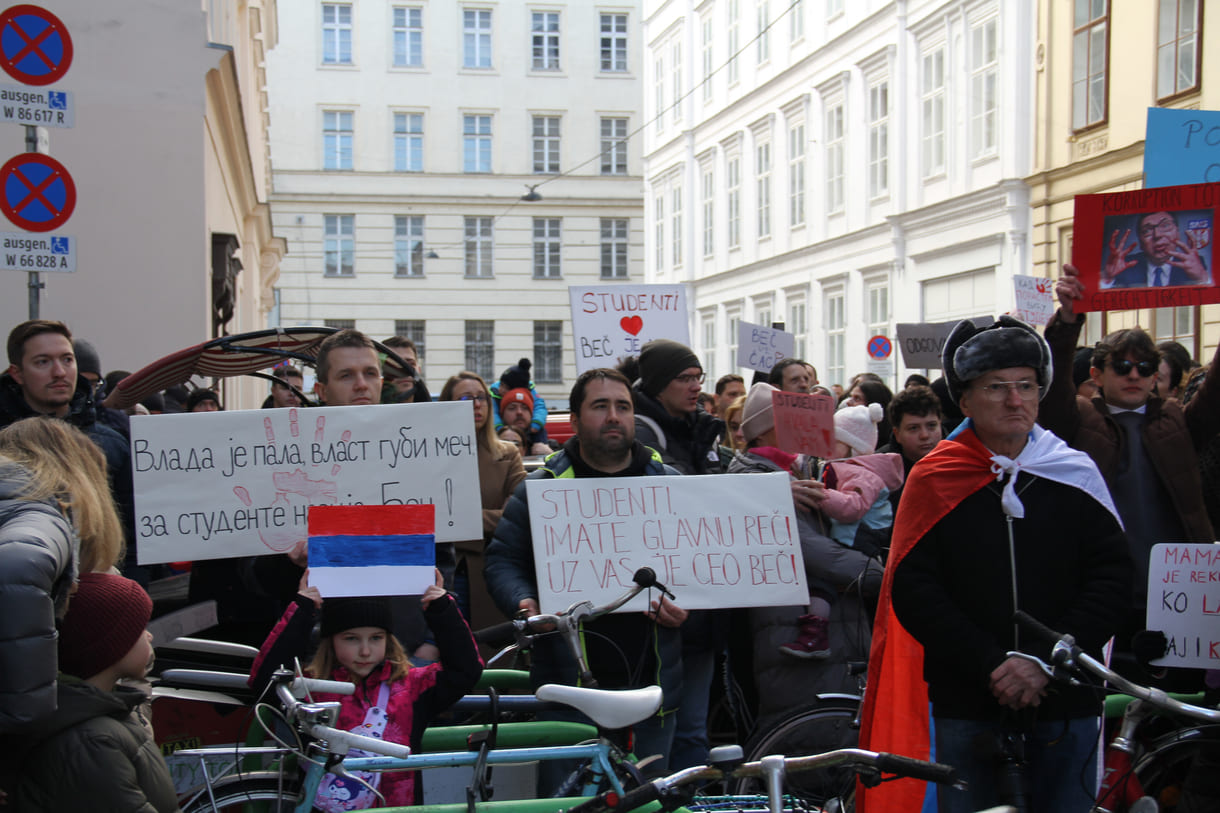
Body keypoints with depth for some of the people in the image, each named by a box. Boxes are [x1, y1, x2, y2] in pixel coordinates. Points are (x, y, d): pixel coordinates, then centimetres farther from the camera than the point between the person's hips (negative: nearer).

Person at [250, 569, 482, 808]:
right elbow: (264, 677, -11)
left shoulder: (411, 686, 10)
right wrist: (301, 611, -11)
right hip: (321, 806, -1)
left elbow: (465, 670, 10)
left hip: (396, 805, 1)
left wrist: (443, 610, 3)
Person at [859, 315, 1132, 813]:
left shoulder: (1076, 475, 4)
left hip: (1065, 703, 1)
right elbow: (911, 589, -5)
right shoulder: (935, 479, 0)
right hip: (966, 703, -1)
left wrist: (1046, 662, -12)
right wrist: (991, 665, -15)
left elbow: (1112, 577, -1)